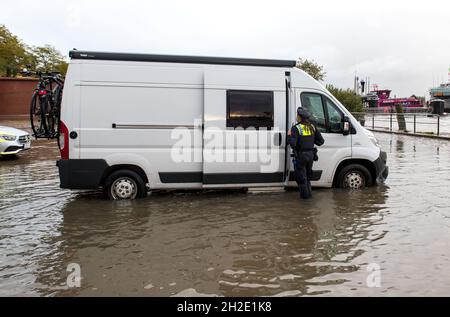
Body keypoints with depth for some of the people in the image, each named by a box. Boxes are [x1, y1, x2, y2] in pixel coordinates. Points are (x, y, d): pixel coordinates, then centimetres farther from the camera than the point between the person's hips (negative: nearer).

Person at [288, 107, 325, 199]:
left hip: (300, 156, -6)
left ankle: (305, 194, 14)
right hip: (311, 154, 6)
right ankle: (308, 193, 27)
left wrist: (289, 136, -6)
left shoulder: (296, 128, -15)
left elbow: (292, 143, -23)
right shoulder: (312, 127, 4)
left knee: (301, 176, 8)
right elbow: (321, 141, 5)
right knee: (308, 175, 21)